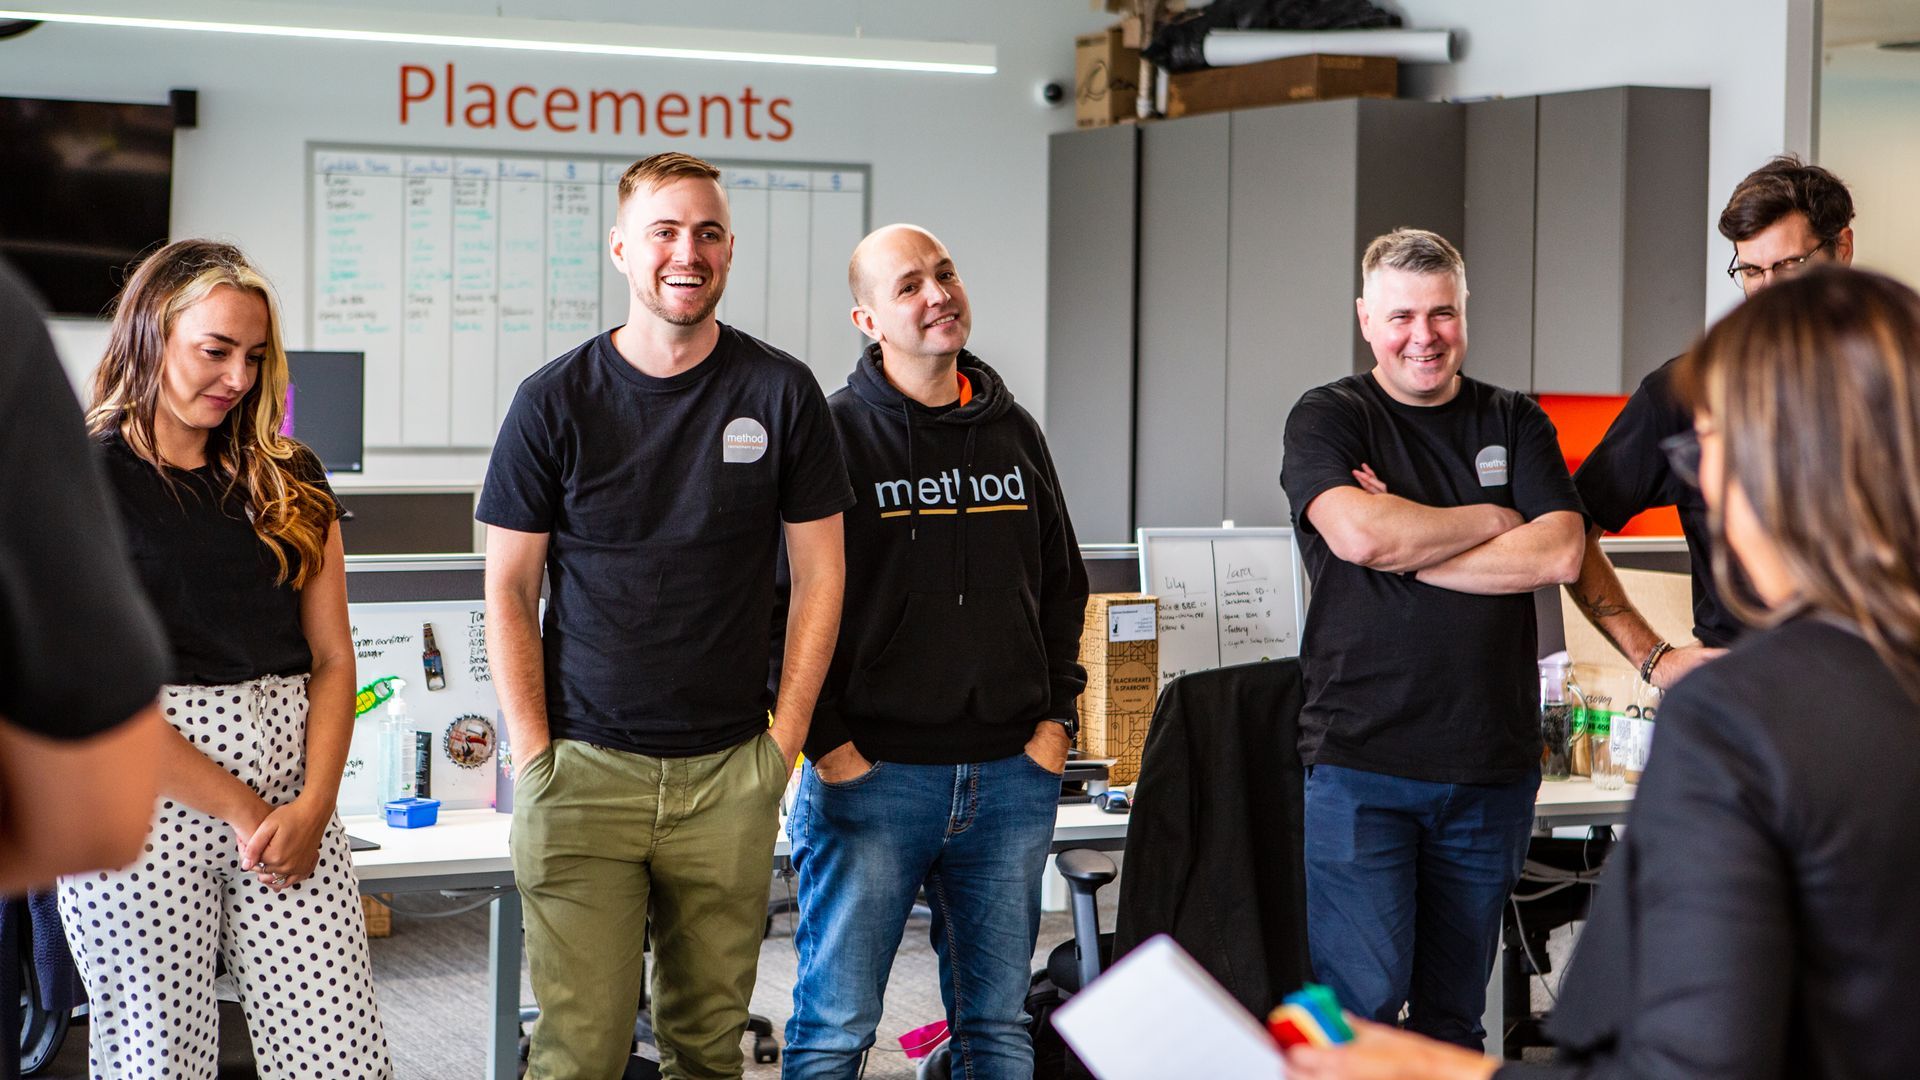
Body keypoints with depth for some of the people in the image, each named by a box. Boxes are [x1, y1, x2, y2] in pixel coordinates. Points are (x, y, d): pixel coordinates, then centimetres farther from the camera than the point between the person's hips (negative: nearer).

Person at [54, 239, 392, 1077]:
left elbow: (332, 658, 11)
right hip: (144, 802, -4)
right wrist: (238, 810, -10)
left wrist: (314, 804, -4)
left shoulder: (289, 481, 13)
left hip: (290, 803, 4)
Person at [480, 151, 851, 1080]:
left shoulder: (780, 393, 3)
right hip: (584, 768, -1)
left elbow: (819, 575, 7)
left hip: (729, 775, 1)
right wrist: (533, 753, -3)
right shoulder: (556, 400, 0)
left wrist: (785, 739, 1)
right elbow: (509, 590, 4)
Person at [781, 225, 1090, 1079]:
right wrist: (827, 744, -12)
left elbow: (1062, 584, 19)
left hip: (1010, 777, 5)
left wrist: (1054, 718, 9)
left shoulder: (1013, 432, 12)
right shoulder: (835, 433, -4)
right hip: (872, 775, -5)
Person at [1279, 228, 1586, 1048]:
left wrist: (1409, 545, -9)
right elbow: (1359, 532, -17)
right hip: (1361, 760, -3)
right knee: (1362, 1002, -8)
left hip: (1490, 765, 3)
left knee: (1453, 1010, 10)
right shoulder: (1328, 419, 3)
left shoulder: (1515, 425, 12)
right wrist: (1490, 521, -3)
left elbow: (1559, 554, -4)